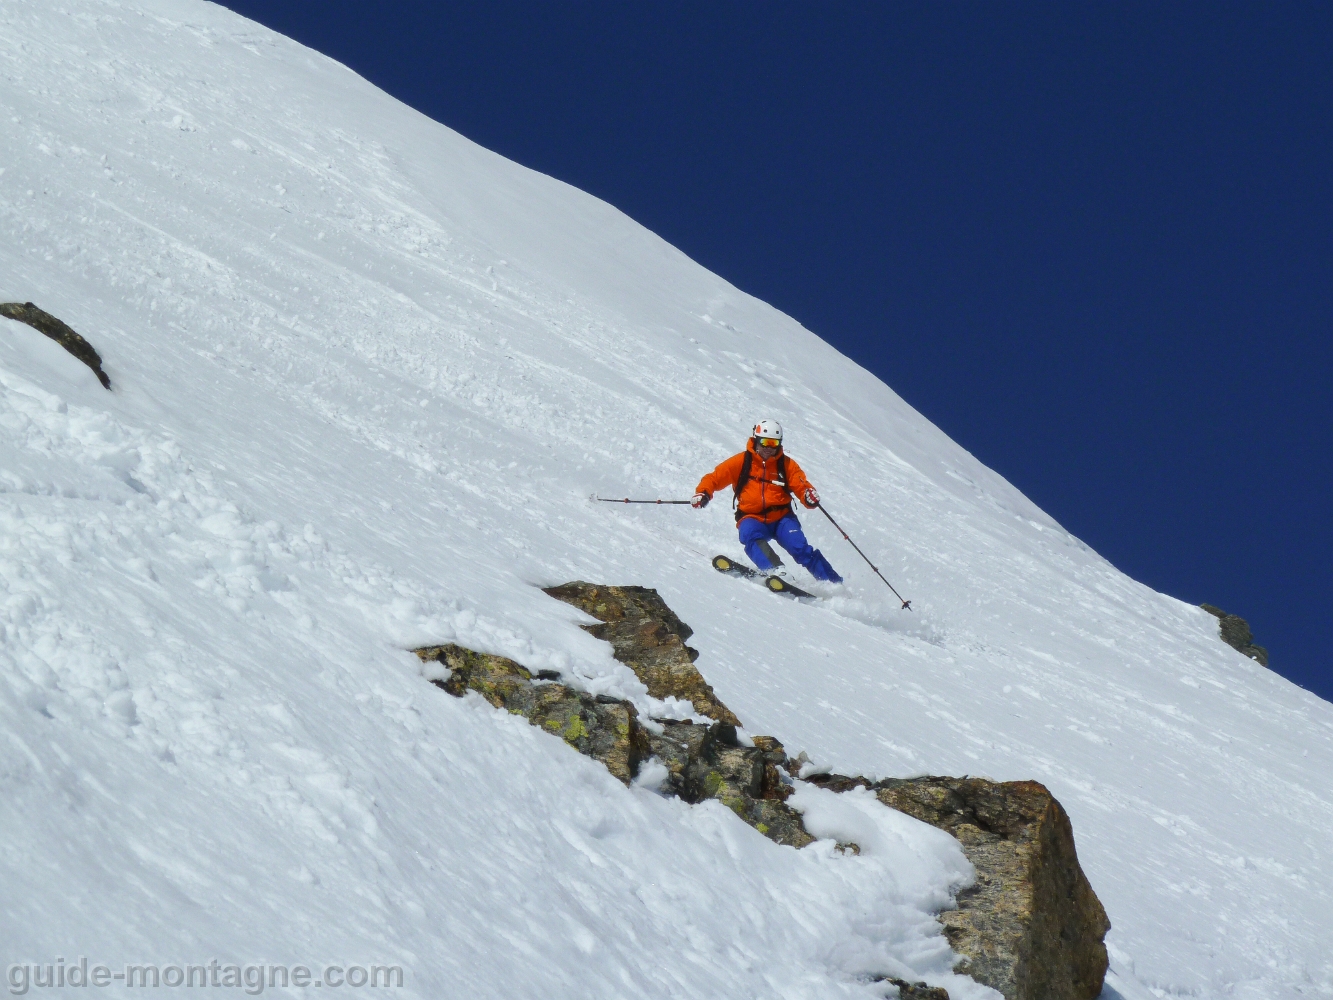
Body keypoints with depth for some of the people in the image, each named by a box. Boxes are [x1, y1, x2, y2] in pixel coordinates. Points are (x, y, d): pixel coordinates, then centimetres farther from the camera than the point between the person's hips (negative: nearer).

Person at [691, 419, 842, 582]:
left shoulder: (786, 465, 7)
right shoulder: (742, 462, 3)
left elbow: (801, 486, 0)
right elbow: (715, 478, 4)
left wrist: (809, 496, -25)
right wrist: (703, 494, -17)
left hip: (781, 517, 1)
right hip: (752, 518, -1)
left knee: (800, 548, -21)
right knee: (750, 535, -34)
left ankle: (833, 583, -16)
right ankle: (773, 571, -56)